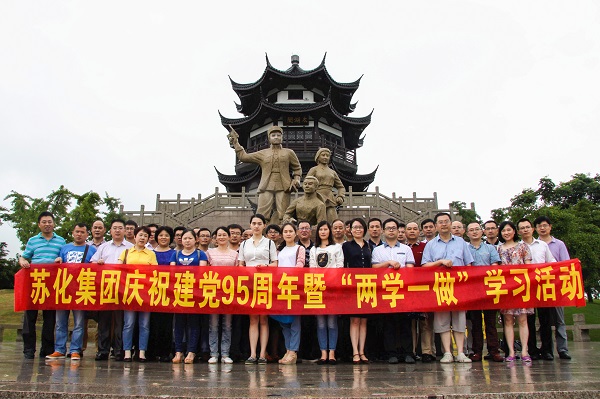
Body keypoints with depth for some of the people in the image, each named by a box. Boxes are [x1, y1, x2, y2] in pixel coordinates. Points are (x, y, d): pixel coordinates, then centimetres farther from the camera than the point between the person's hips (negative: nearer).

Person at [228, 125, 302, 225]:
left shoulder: (289, 153, 17)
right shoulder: (262, 153, 18)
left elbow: (297, 168, 22)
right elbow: (243, 156, 17)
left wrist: (296, 180, 4)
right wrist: (235, 143, 15)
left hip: (283, 188, 0)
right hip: (266, 188, 1)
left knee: (282, 216, -6)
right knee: (262, 216, -8)